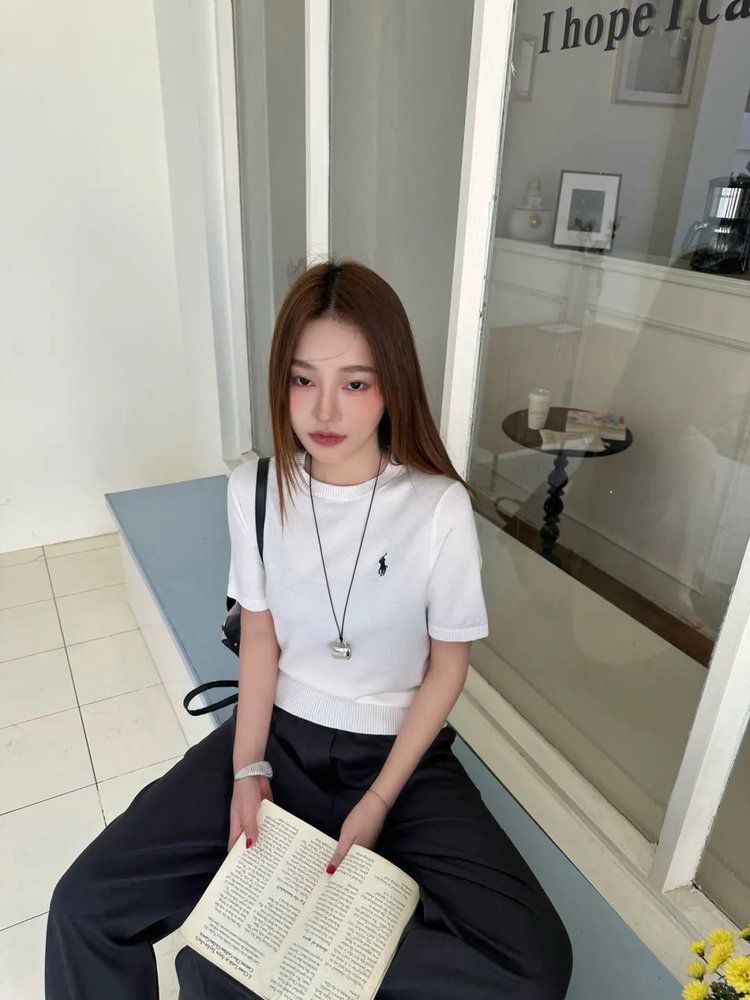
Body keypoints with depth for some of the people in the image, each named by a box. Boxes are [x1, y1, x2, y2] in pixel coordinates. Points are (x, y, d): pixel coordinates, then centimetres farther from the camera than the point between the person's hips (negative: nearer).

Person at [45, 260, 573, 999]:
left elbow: (447, 664, -8)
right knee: (86, 906, -11)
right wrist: (247, 768, -8)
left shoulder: (439, 506, -17)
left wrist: (379, 802, -11)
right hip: (279, 732, 1)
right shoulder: (254, 489, -9)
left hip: (400, 748, 0)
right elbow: (260, 636, 0)